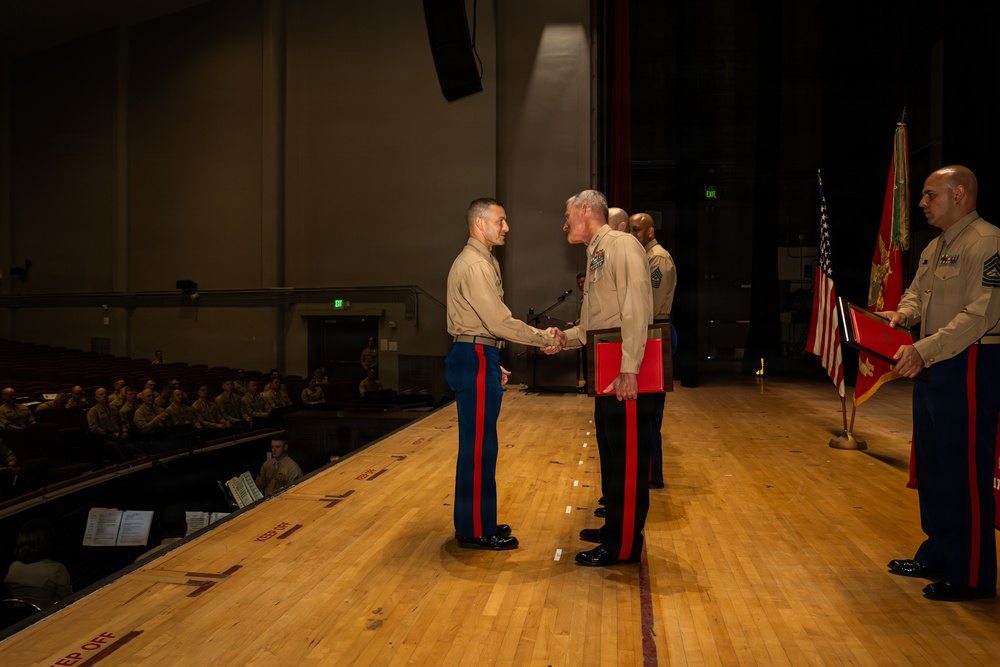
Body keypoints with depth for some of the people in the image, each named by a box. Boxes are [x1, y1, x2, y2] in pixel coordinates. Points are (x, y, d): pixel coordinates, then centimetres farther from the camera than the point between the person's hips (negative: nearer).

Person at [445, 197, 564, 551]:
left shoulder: (482, 261, 18)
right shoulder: (474, 265, -15)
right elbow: (499, 321, -20)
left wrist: (494, 365, 18)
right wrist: (544, 339, -11)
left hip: (479, 358, 11)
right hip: (475, 360, -11)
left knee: (478, 444, 15)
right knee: (478, 445, -4)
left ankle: (477, 521, 25)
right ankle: (476, 531, 6)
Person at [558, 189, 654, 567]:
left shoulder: (621, 246, -10)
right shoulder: (596, 255, 19)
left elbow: (636, 310, -21)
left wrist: (629, 370, -25)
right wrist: (562, 338, 10)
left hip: (626, 371, -10)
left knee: (628, 457, -2)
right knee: (611, 452, 18)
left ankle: (625, 546, 7)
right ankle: (615, 527, 32)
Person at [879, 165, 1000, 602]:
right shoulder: (934, 248, 16)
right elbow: (917, 293, 20)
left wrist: (925, 350, -30)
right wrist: (901, 314, -3)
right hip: (932, 366, 10)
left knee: (965, 471, -2)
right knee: (930, 463, 17)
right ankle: (937, 554, 31)